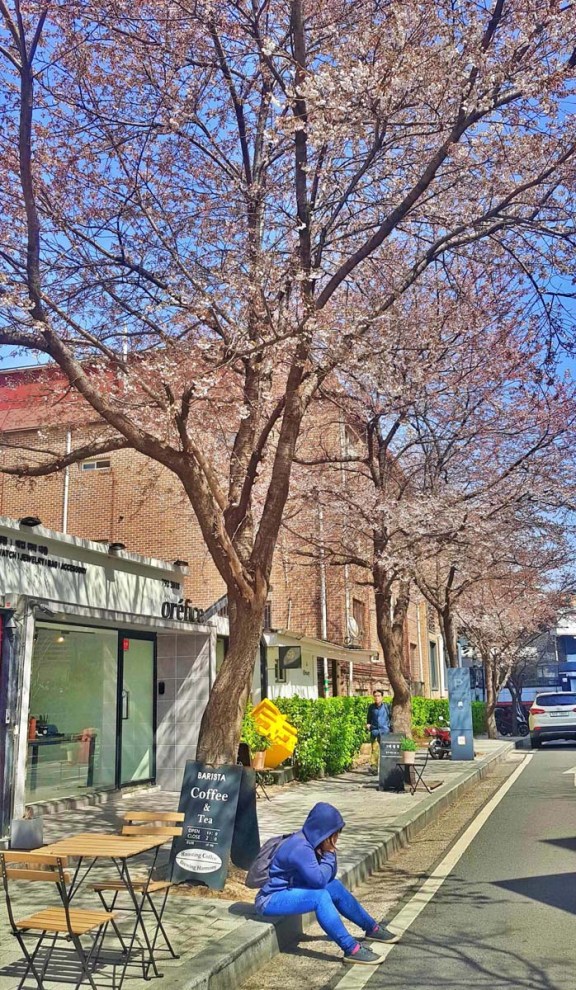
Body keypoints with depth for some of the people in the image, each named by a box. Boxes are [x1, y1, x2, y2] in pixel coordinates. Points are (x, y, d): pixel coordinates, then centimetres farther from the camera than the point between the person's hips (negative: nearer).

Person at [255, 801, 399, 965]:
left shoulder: (311, 842, 2)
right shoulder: (300, 847, -26)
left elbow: (329, 877, 6)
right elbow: (320, 880, -27)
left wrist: (330, 853, -10)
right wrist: (329, 855, -15)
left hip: (289, 889, 10)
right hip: (270, 900, -10)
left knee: (335, 887, 4)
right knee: (320, 896, -28)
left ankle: (372, 928, 17)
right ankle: (351, 950, -25)